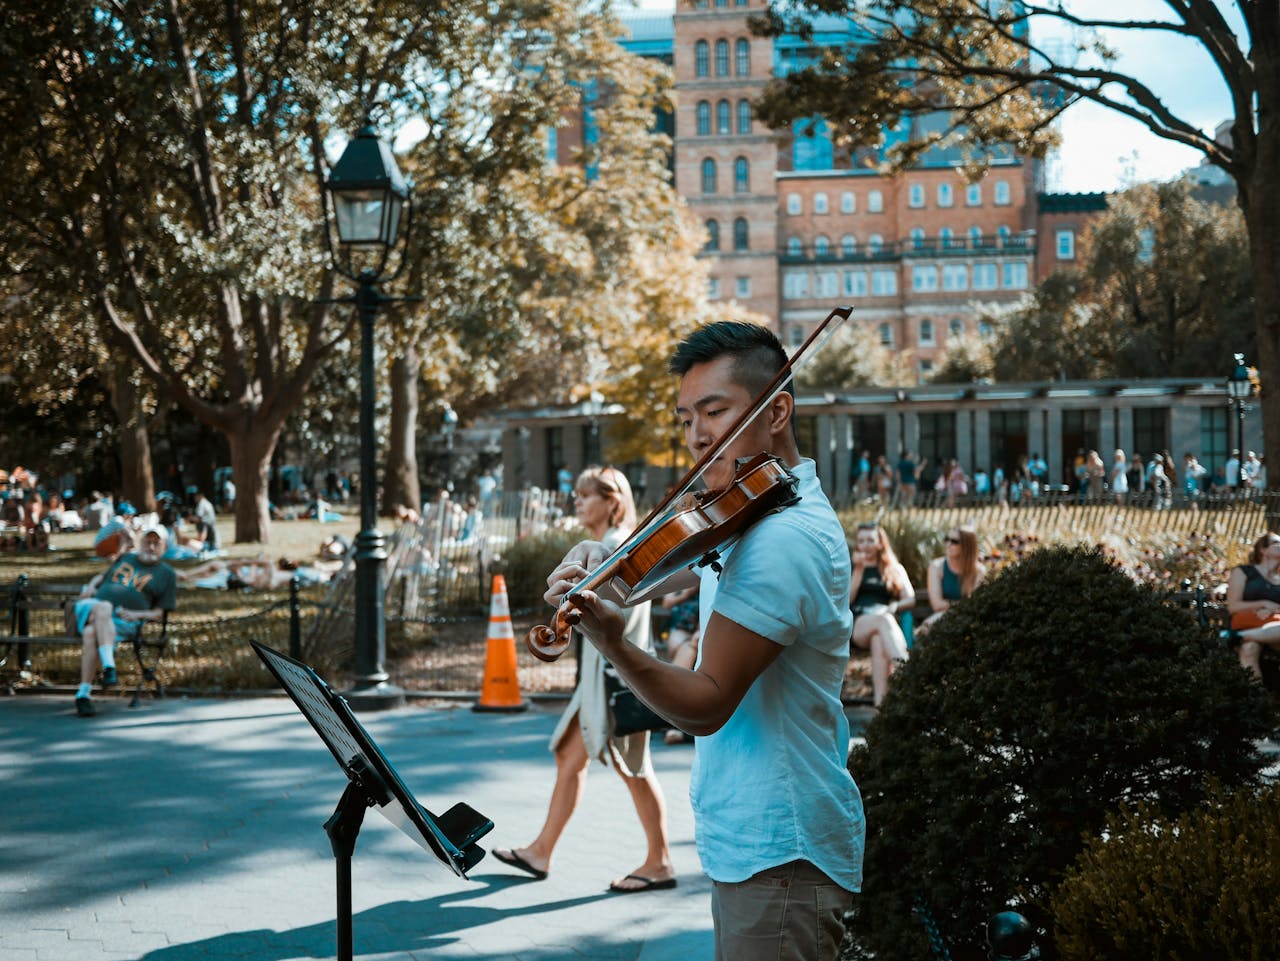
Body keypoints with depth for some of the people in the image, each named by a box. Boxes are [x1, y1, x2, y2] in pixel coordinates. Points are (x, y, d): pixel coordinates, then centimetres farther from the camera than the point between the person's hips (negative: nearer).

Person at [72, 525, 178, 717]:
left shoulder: (167, 574, 16)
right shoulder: (126, 558, 29)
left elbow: (160, 612, 10)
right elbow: (102, 576, 40)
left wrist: (135, 614, -8)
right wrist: (91, 586, 16)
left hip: (124, 622, -3)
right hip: (92, 606, 3)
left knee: (91, 632, -35)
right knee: (103, 608, -36)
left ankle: (83, 694, -42)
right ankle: (109, 667, -51)